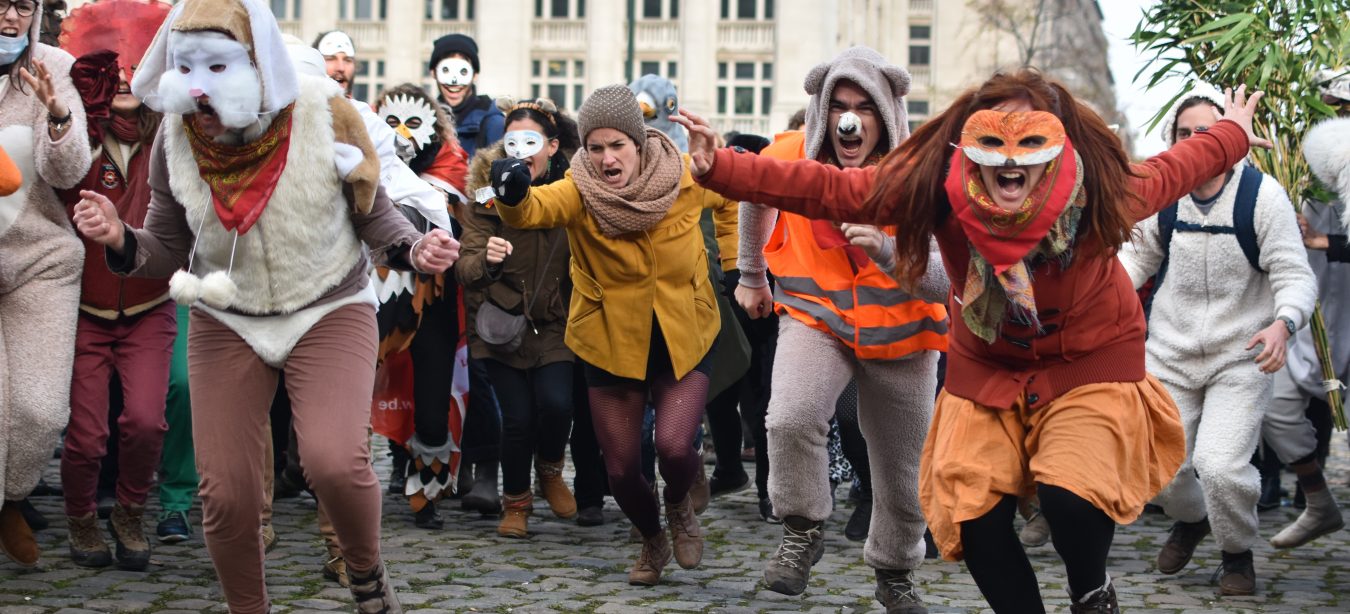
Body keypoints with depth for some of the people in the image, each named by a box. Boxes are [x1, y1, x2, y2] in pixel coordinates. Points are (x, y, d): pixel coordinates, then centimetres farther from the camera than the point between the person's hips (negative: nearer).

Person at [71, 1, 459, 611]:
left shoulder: (324, 118, -17)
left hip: (330, 310, -2)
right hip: (226, 322, 3)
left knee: (334, 462, -24)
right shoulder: (175, 140, -9)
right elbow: (169, 249, 1)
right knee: (224, 493, -2)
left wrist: (414, 249, -24)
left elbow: (373, 216, -3)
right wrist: (120, 240, -20)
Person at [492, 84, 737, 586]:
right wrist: (512, 193, -62)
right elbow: (534, 209, -41)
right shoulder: (579, 192, -18)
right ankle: (652, 541, 39)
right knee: (621, 468, 6)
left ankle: (679, 505, 18)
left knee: (674, 447, -20)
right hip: (611, 344, 1)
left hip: (683, 341, 0)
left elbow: (731, 200, 10)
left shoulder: (687, 182, -13)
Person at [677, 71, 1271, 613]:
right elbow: (829, 188, -22)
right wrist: (719, 168, -30)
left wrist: (1232, 136, 15)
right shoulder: (936, 189, -25)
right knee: (972, 511, -6)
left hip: (1089, 361, -2)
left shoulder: (1101, 192, -25)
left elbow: (1169, 171, -3)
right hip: (988, 365, 2)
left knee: (1070, 496, -23)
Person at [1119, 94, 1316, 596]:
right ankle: (1190, 519, 41)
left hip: (1242, 358, -4)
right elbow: (1139, 255, 14)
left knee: (1221, 464, -18)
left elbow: (1295, 274, -12)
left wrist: (1283, 324, -31)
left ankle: (1238, 553, 14)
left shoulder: (1262, 194, -12)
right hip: (1171, 354, 4)